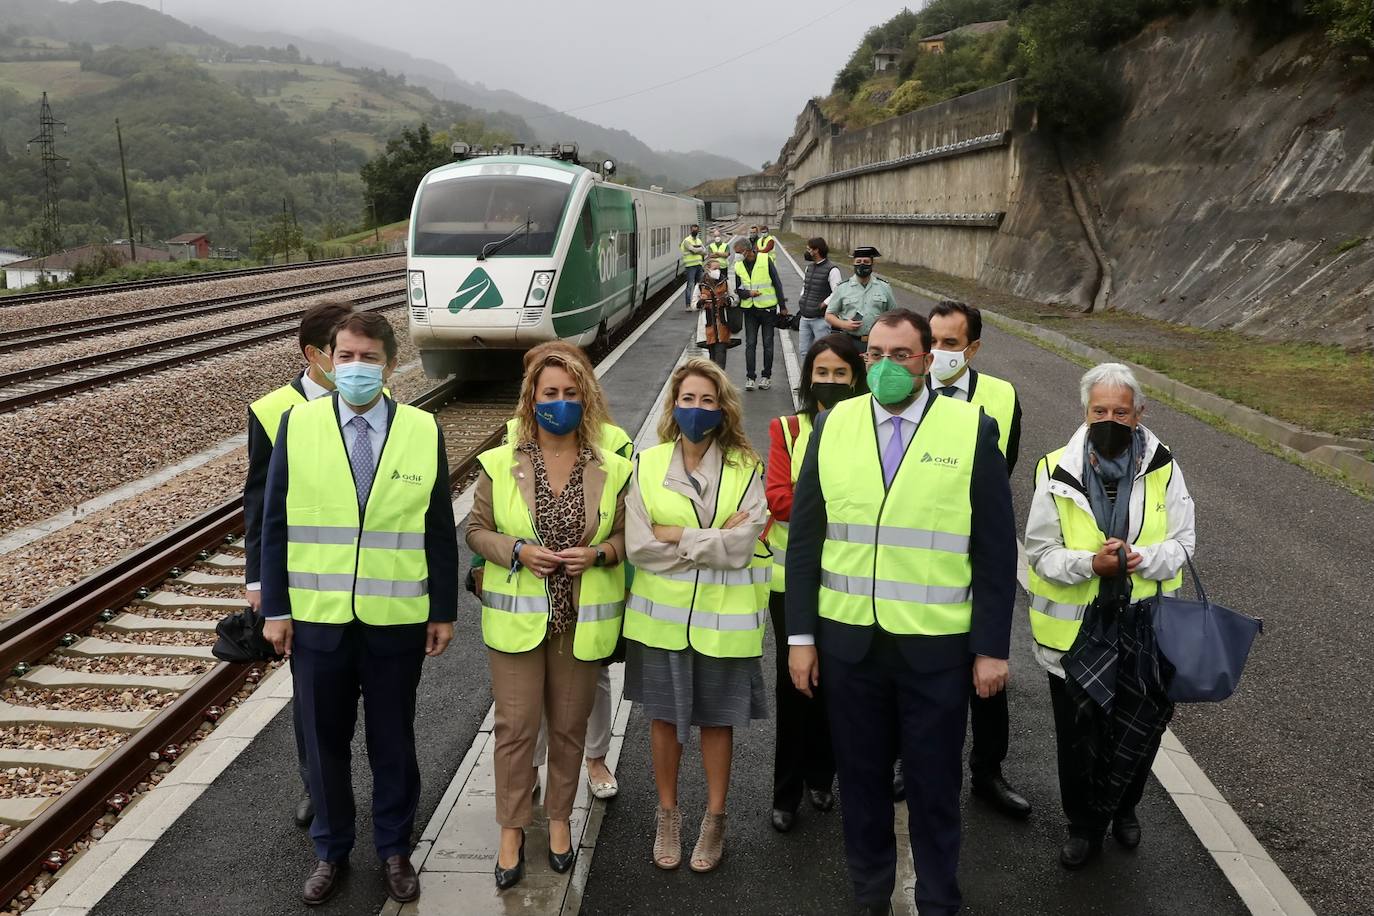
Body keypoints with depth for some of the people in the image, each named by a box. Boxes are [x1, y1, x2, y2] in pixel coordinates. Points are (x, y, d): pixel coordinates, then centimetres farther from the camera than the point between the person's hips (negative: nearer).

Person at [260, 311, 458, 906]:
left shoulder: (423, 431, -4)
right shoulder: (296, 425, -3)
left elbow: (439, 530, -1)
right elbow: (275, 524, 0)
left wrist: (444, 611, 0)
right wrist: (275, 609, -2)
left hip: (397, 620, 0)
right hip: (317, 617, 1)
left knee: (393, 742, 14)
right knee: (324, 740, 15)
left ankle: (394, 850, 34)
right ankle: (330, 851, 35)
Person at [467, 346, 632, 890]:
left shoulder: (612, 470, -2)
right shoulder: (500, 464, -3)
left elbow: (626, 537, 5)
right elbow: (476, 531, 3)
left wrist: (597, 553, -15)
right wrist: (517, 551, -15)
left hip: (582, 620, 1)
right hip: (517, 618, -1)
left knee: (569, 726, 13)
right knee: (515, 726, 4)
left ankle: (559, 818, 33)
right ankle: (512, 829, 22)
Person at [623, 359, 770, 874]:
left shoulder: (745, 469, -7)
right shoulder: (647, 466, -3)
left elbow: (742, 547, -17)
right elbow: (638, 547, -11)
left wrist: (677, 536, -15)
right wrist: (714, 540, -13)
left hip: (722, 619, -1)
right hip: (662, 615, 1)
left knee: (717, 718, 12)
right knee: (664, 715, 13)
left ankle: (715, 819, 31)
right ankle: (668, 816, 33)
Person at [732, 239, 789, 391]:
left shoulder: (766, 260, -8)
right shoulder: (738, 266, 3)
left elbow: (777, 284, -3)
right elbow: (738, 290, 7)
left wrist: (782, 306, -3)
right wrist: (749, 293, -15)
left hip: (767, 308, -3)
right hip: (749, 310, 3)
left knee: (768, 343, 5)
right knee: (750, 344, 0)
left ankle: (766, 376, 15)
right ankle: (749, 377, 4)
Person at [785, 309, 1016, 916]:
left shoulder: (972, 429, -6)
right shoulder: (834, 424, 0)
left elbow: (996, 549, -4)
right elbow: (804, 536, 2)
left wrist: (991, 647, -5)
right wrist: (800, 634, 0)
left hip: (937, 644, -2)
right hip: (848, 639, 2)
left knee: (935, 782, 14)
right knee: (860, 775, 17)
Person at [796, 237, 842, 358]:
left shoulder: (831, 270, -12)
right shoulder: (809, 267, 12)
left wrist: (823, 304, -15)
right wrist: (802, 300, 12)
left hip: (820, 319, -8)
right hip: (805, 318, 8)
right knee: (804, 351, 11)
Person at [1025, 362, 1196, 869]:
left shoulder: (1163, 470, -6)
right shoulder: (1056, 473, -12)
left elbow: (1182, 542, -2)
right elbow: (1040, 552, -8)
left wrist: (1145, 559, -23)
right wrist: (1090, 563, -26)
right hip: (1073, 632, -1)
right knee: (1076, 738, 12)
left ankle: (1124, 808, 45)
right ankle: (1084, 825, 35)